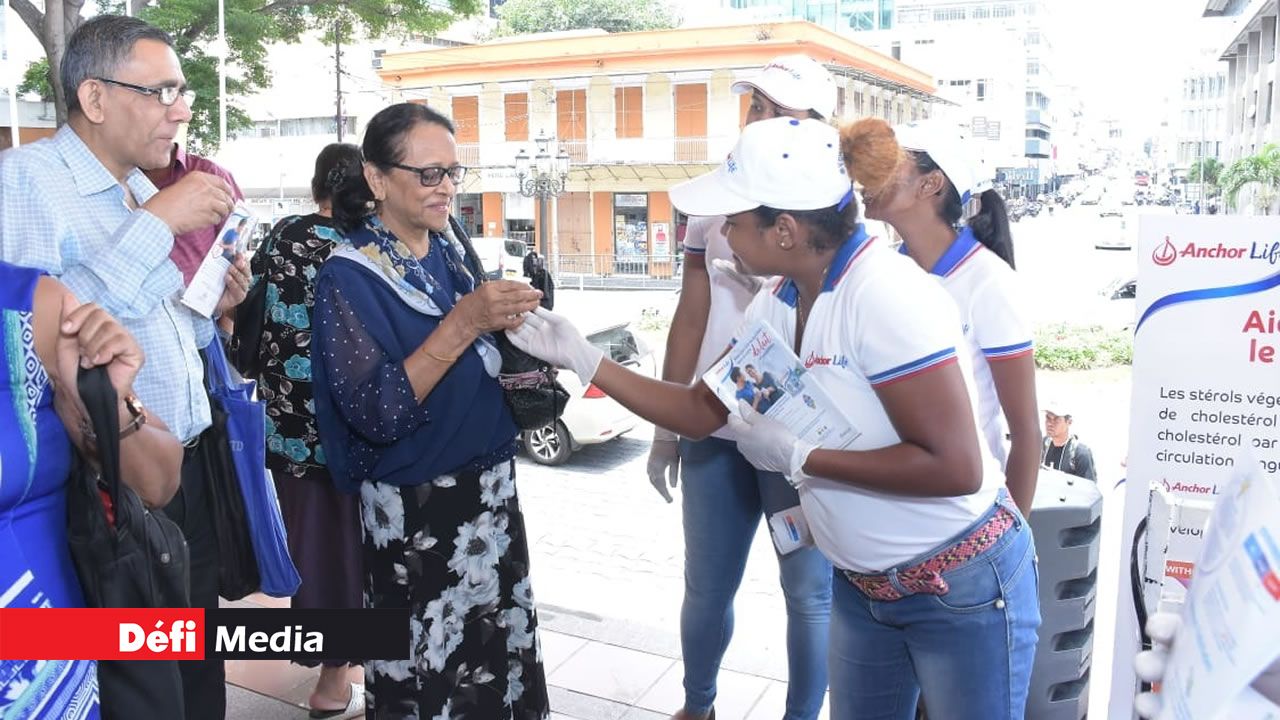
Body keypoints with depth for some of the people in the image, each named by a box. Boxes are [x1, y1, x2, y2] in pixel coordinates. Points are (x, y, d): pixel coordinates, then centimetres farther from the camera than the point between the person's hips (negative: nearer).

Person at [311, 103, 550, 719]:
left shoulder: (449, 254, 6)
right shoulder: (349, 277, -13)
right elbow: (376, 414, -22)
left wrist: (506, 325, -7)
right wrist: (463, 323, -27)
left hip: (491, 492, 6)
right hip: (414, 512, -6)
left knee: (500, 651, 15)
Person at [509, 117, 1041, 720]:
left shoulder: (884, 294, -25)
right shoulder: (776, 307, -2)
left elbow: (955, 467, -27)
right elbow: (700, 411, 6)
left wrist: (797, 457, -23)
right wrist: (582, 359, 0)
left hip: (963, 588, -7)